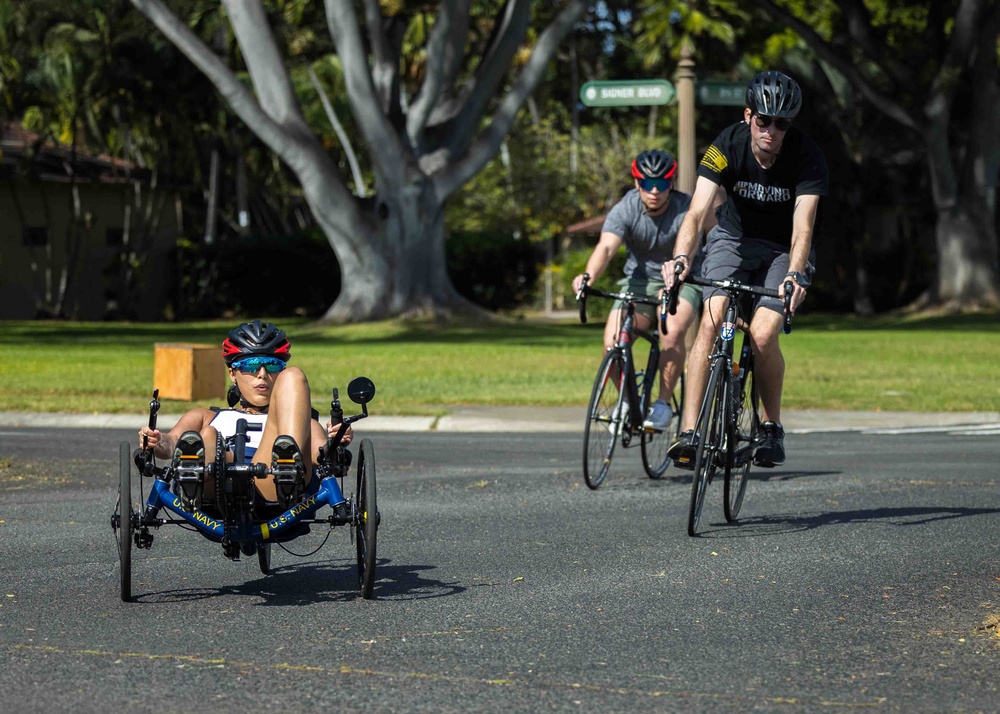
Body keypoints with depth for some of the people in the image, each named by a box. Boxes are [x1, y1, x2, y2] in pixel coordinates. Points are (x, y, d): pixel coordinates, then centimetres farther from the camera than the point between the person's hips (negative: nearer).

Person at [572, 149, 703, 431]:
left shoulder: (685, 209, -18)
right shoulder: (625, 210, -14)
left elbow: (686, 250, -33)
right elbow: (606, 247, -30)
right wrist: (588, 276, -52)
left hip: (681, 282, -2)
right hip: (639, 282, 2)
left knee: (672, 331, -33)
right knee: (613, 341, -23)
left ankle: (663, 402, -13)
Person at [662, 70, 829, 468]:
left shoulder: (807, 157, -24)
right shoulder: (728, 147, -22)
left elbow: (803, 226, -33)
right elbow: (697, 211, -31)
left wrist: (795, 275, -51)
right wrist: (680, 257, -50)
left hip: (783, 250, -1)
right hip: (734, 238, 1)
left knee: (763, 334, -22)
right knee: (711, 320, -23)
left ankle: (771, 426, 2)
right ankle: (688, 433, -23)